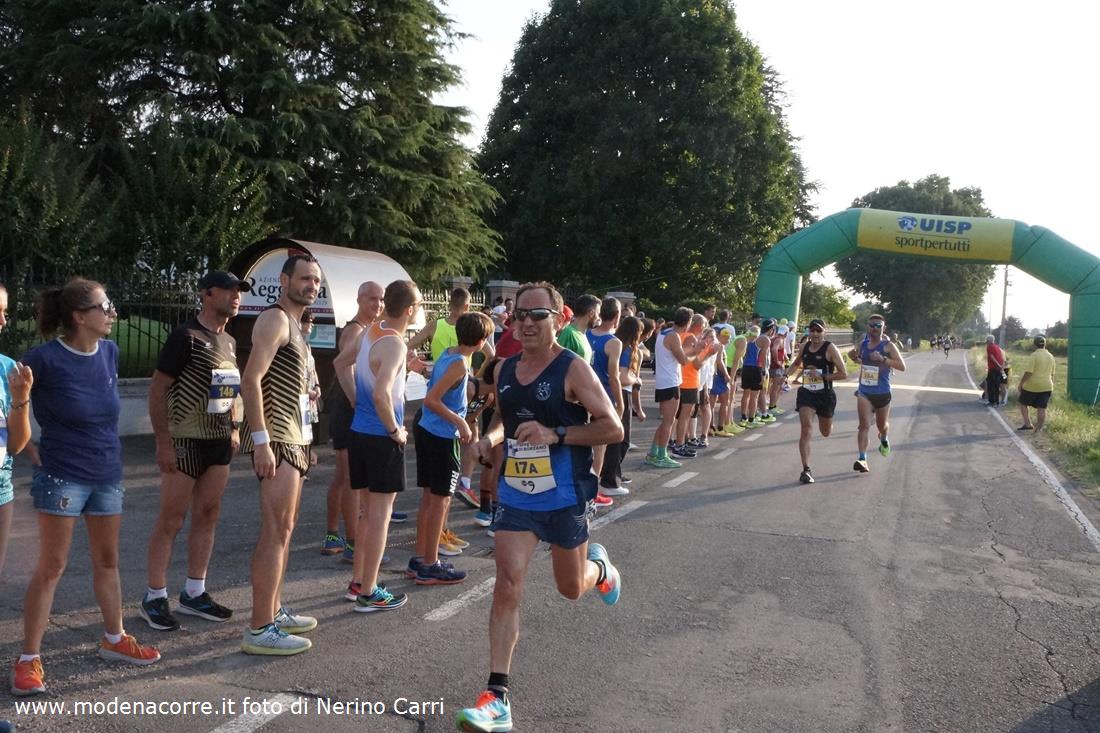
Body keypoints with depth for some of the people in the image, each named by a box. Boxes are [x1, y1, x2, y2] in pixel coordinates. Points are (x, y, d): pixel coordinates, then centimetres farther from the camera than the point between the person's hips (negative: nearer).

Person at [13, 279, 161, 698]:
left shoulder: (109, 353, 2)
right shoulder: (45, 358, -16)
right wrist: (31, 447, -6)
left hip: (107, 474, 6)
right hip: (62, 476, -6)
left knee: (107, 562, 16)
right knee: (51, 568, -1)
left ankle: (114, 639, 31)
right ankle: (29, 660, 9)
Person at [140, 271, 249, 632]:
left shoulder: (229, 342, 12)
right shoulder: (186, 336, -11)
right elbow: (157, 389, -13)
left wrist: (234, 429, 12)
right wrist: (163, 443, -16)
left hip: (220, 441, 8)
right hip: (186, 441, -7)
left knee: (208, 515, 10)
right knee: (171, 518, -1)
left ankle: (194, 592, 20)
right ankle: (155, 597, 9)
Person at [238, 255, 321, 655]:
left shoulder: (294, 324, 19)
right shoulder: (275, 319, -12)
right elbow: (251, 380, -21)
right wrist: (261, 441, -27)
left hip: (294, 438, 11)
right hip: (277, 439, -11)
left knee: (284, 528, 16)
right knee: (275, 533, -11)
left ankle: (274, 611, 27)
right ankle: (260, 630, -9)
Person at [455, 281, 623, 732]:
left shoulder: (573, 369, -13)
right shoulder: (504, 370, 4)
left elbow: (613, 429, -15)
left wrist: (555, 435, -25)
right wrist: (491, 438, -1)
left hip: (565, 498, -4)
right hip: (516, 496, 4)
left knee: (571, 589, 14)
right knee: (506, 586, -8)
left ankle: (600, 568, 52)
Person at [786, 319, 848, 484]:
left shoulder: (830, 349, -10)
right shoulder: (804, 347, 4)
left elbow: (843, 374, -13)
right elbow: (796, 363, 26)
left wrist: (822, 376, -20)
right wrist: (787, 375, 8)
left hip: (825, 395, -2)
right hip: (806, 393, 2)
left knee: (825, 433, 17)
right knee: (806, 429, -17)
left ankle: (825, 420, 57)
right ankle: (806, 470, -17)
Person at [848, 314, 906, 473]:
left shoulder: (888, 346, -10)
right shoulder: (862, 344, 3)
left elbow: (902, 366, -18)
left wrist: (883, 359, -29)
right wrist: (854, 357, -1)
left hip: (882, 393, -1)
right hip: (864, 392, 1)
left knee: (882, 424, 19)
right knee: (864, 425, -14)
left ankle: (884, 439, 55)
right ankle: (862, 459, -20)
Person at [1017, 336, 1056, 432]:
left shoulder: (1034, 356, -12)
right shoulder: (1051, 357, 9)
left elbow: (1028, 372, -18)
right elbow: (1052, 374, 16)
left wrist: (1021, 383, -9)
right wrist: (1051, 384, 26)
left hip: (1032, 386, -5)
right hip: (1046, 386, 5)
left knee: (1023, 404, 12)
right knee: (1042, 408, 5)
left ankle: (1027, 424, 3)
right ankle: (1038, 428, 7)